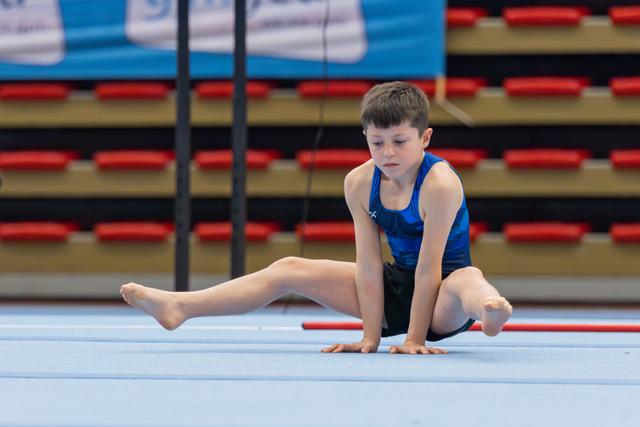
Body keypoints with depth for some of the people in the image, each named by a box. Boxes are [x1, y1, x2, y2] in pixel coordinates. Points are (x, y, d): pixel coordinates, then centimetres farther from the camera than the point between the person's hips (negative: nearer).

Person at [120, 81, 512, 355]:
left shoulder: (440, 183, -25)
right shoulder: (359, 182, -7)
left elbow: (429, 265, -24)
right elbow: (369, 264, -7)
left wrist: (414, 340, -24)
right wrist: (371, 337, -11)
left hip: (441, 289, -7)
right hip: (398, 284, 7)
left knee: (467, 281, -44)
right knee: (290, 270, 5)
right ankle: (179, 307, 2)